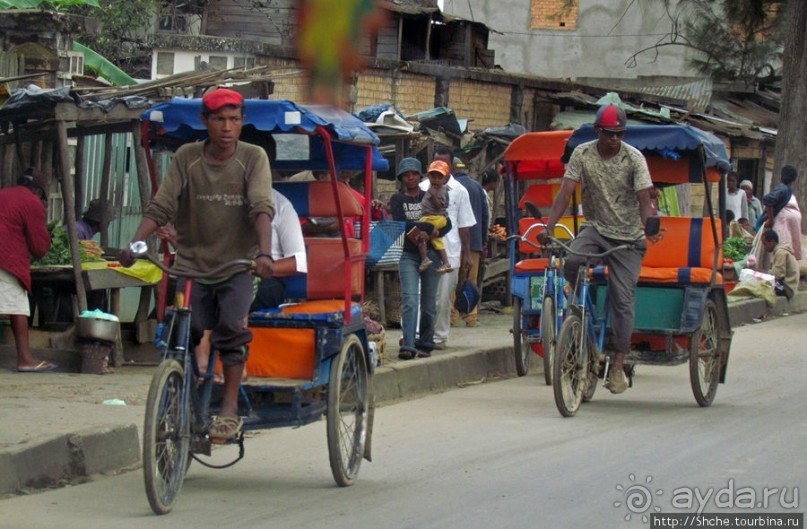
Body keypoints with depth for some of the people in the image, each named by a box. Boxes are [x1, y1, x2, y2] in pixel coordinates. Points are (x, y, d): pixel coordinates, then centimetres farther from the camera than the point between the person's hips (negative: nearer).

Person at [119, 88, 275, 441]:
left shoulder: (253, 158, -4)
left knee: (231, 326, -23)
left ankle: (230, 408, -19)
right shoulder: (186, 158, 0)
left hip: (237, 265, -2)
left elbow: (262, 209, -16)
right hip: (192, 263, 2)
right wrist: (134, 245, -23)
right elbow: (160, 207, -7)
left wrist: (264, 253, -33)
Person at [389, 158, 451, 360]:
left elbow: (447, 224, 7)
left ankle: (425, 344, 16)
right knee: (410, 301, -15)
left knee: (429, 303, 4)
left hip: (431, 254, 2)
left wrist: (429, 235, -13)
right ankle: (407, 345, -23)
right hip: (407, 254, -2)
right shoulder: (397, 199, 8)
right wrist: (429, 228, -15)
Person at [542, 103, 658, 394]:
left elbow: (644, 199, -16)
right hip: (595, 227, 1)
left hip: (627, 236, -1)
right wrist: (549, 226, -20)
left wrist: (646, 230, -33)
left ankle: (618, 365, -2)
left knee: (623, 299, -8)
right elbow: (566, 192, -8)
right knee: (571, 262, -31)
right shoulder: (582, 154, -4)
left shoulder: (634, 158, -9)